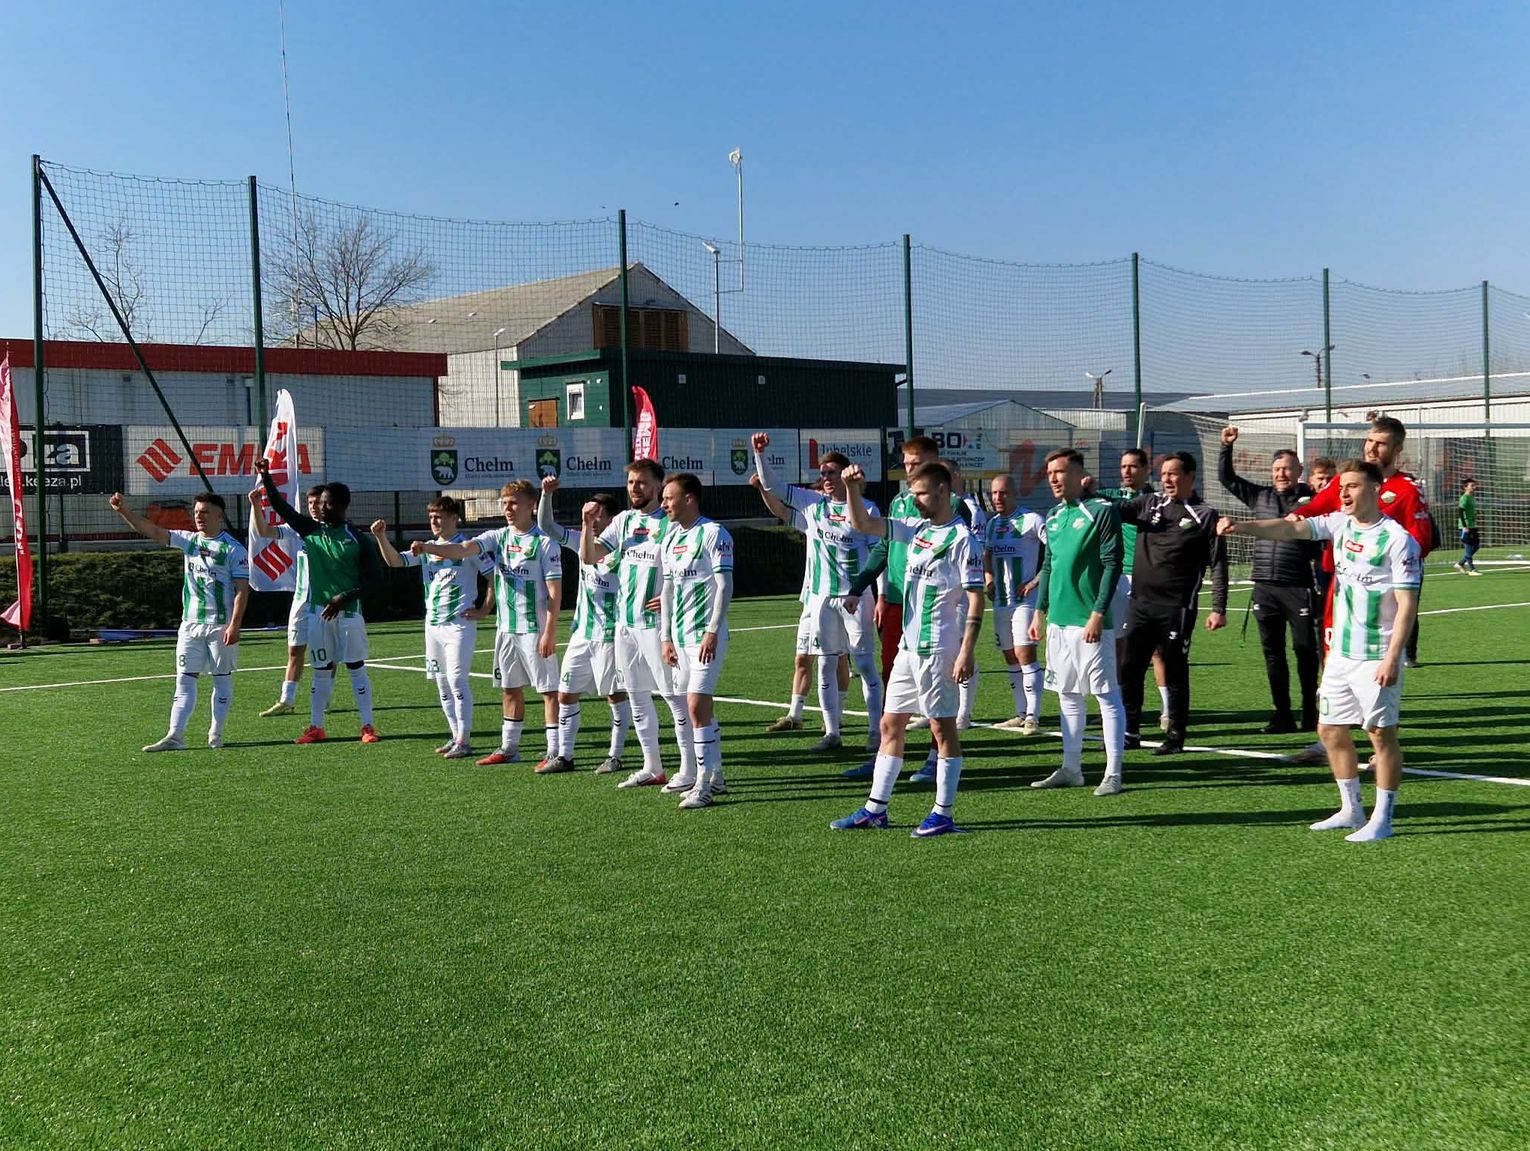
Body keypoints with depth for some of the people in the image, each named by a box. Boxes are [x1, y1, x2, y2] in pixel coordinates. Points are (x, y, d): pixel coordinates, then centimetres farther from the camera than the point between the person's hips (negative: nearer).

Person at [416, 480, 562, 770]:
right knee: (510, 689, 15)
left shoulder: (544, 542, -9)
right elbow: (463, 549, -8)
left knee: (549, 689, -3)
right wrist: (427, 548, -26)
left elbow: (555, 591, -11)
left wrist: (550, 632, -17)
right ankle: (509, 747, 26)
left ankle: (556, 753, -2)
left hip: (535, 628, -7)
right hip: (505, 627, 7)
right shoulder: (498, 537, 7)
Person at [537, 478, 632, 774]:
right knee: (566, 694, 7)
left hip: (609, 635, -7)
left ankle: (614, 756, 13)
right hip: (581, 633, 7)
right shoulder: (583, 541, 7)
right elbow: (546, 527, 7)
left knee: (616, 695, 4)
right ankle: (564, 755, 15)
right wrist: (547, 494, -2)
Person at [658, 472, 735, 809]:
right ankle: (714, 774, 21)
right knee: (700, 707, 12)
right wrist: (666, 637, 16)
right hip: (680, 636, 8)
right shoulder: (670, 538, 15)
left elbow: (725, 585, -13)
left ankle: (703, 783, -9)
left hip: (705, 635, -8)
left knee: (696, 704, -13)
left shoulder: (713, 533, -9)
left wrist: (712, 632, -18)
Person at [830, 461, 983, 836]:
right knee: (890, 724, 11)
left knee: (943, 727, -1)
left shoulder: (962, 538, -11)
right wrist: (852, 488, 1)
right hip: (908, 647, 9)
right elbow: (863, 524, 17)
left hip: (938, 650, -8)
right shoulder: (917, 530, 12)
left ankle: (943, 814, 7)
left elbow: (976, 597, -14)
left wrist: (967, 650, -20)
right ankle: (876, 809, 18)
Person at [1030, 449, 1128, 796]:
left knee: (1107, 696, -2)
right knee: (1067, 696, 12)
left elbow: (1112, 565, -12)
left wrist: (1098, 614, -17)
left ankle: (1113, 774, 1)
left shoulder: (1102, 510, -8)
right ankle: (1071, 769, 20)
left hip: (1090, 623, -7)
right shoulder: (1054, 517, 14)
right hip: (1058, 623, 8)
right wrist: (1040, 612, 15)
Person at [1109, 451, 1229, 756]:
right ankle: (1129, 731, 15)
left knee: (1174, 673, 3)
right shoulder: (1149, 504, 12)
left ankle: (1175, 736, 13)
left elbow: (1218, 565, -2)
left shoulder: (1205, 515, -1)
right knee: (1129, 669, 5)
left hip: (1177, 608, -4)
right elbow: (1117, 510, 1)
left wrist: (1218, 608, -8)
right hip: (1140, 604, 4)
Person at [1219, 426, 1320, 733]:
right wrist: (1226, 446, 6)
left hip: (1298, 588, -4)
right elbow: (1227, 477, 17)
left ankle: (1310, 713, 10)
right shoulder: (1260, 496, 11)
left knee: (1305, 649, 0)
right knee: (1272, 652, 8)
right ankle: (1282, 714, 15)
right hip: (1265, 588, 4)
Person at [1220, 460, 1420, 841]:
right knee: (1330, 730, 13)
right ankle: (1351, 810, 26)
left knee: (1382, 735, 1)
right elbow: (1291, 528, -4)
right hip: (1340, 653, 8)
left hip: (1376, 658, -7)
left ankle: (1381, 820, 11)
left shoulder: (1398, 540, -14)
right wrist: (1241, 527, -20)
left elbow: (1407, 603, -15)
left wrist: (1392, 657, -20)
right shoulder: (1340, 524, 6)